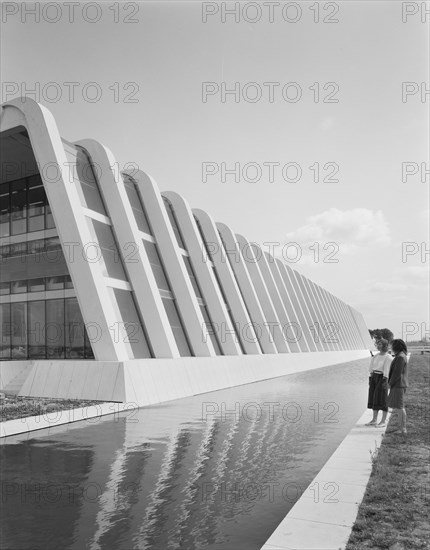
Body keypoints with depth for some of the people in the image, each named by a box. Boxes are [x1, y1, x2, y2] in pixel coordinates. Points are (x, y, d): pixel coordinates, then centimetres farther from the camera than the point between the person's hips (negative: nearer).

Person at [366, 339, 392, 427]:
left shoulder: (388, 357, -9)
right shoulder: (375, 356, 11)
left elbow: (387, 371, -14)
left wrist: (384, 381, -18)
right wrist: (370, 379, 9)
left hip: (382, 378, -7)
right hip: (374, 377, 7)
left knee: (382, 400, -2)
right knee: (374, 398, 9)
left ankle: (383, 421, 6)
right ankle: (374, 420, 16)